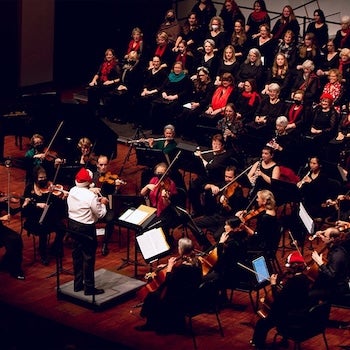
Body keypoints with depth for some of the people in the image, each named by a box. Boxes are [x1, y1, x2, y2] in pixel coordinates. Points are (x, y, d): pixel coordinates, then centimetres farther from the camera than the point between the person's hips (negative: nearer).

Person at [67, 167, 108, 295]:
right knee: (88, 257, 3)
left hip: (72, 225, 8)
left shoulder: (72, 191, -1)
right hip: (86, 228, -8)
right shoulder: (91, 196, -23)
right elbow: (100, 214, -14)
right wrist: (102, 203, 3)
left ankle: (78, 284, 28)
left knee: (77, 254, 18)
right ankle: (89, 287, 9)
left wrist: (97, 201, 11)